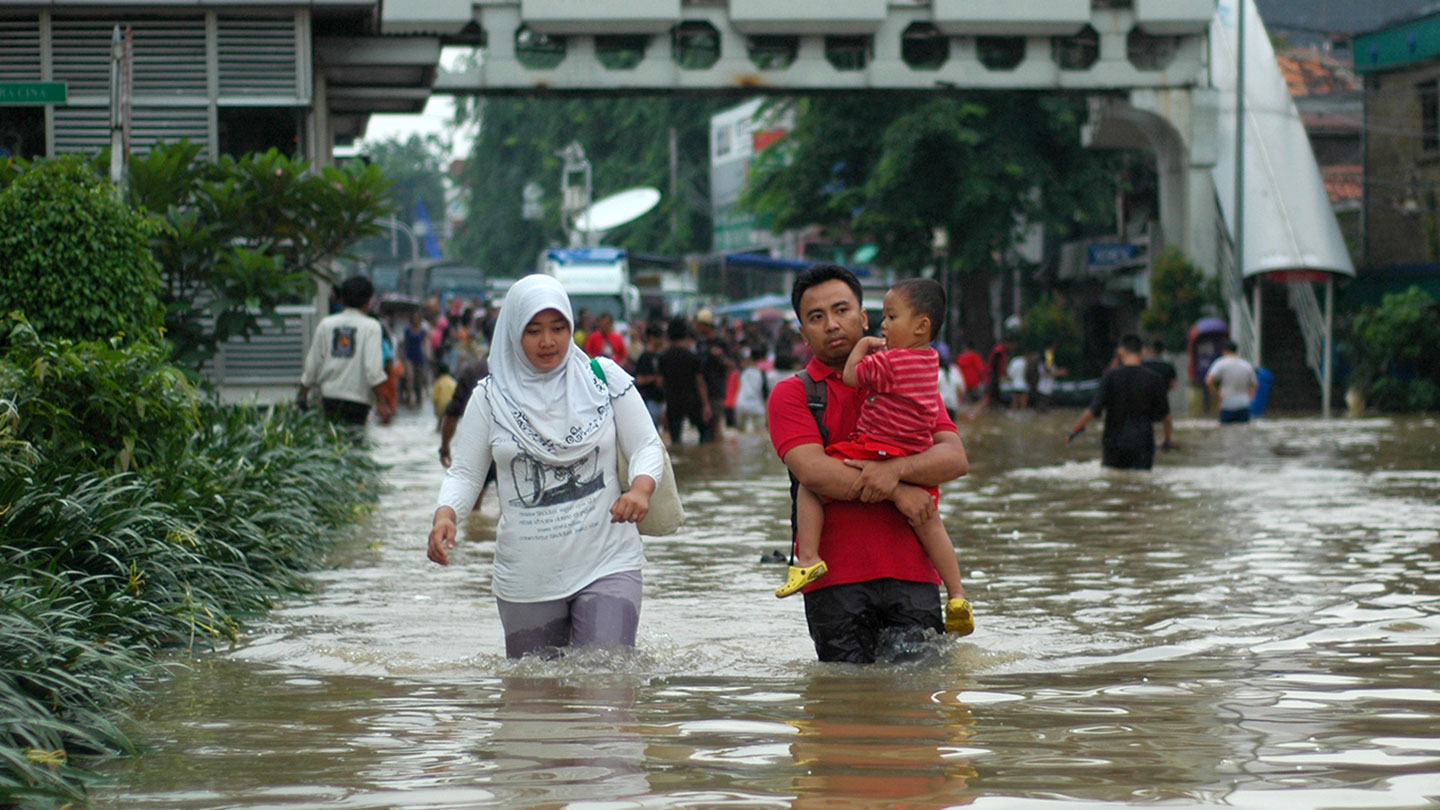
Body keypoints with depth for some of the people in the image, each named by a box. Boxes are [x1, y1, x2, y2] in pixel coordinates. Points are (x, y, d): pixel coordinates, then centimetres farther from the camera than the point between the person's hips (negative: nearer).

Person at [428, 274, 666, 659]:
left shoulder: (604, 379, 2)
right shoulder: (491, 397, 3)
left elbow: (647, 445, 3)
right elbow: (465, 473, 6)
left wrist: (640, 488, -18)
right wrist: (445, 514, -15)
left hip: (607, 565, -1)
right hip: (527, 578, 1)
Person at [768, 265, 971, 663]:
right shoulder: (792, 393, 6)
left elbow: (956, 458, 2)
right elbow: (812, 471, -10)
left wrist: (896, 469, -17)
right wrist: (896, 492, -11)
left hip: (911, 572, 1)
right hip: (834, 578, -1)